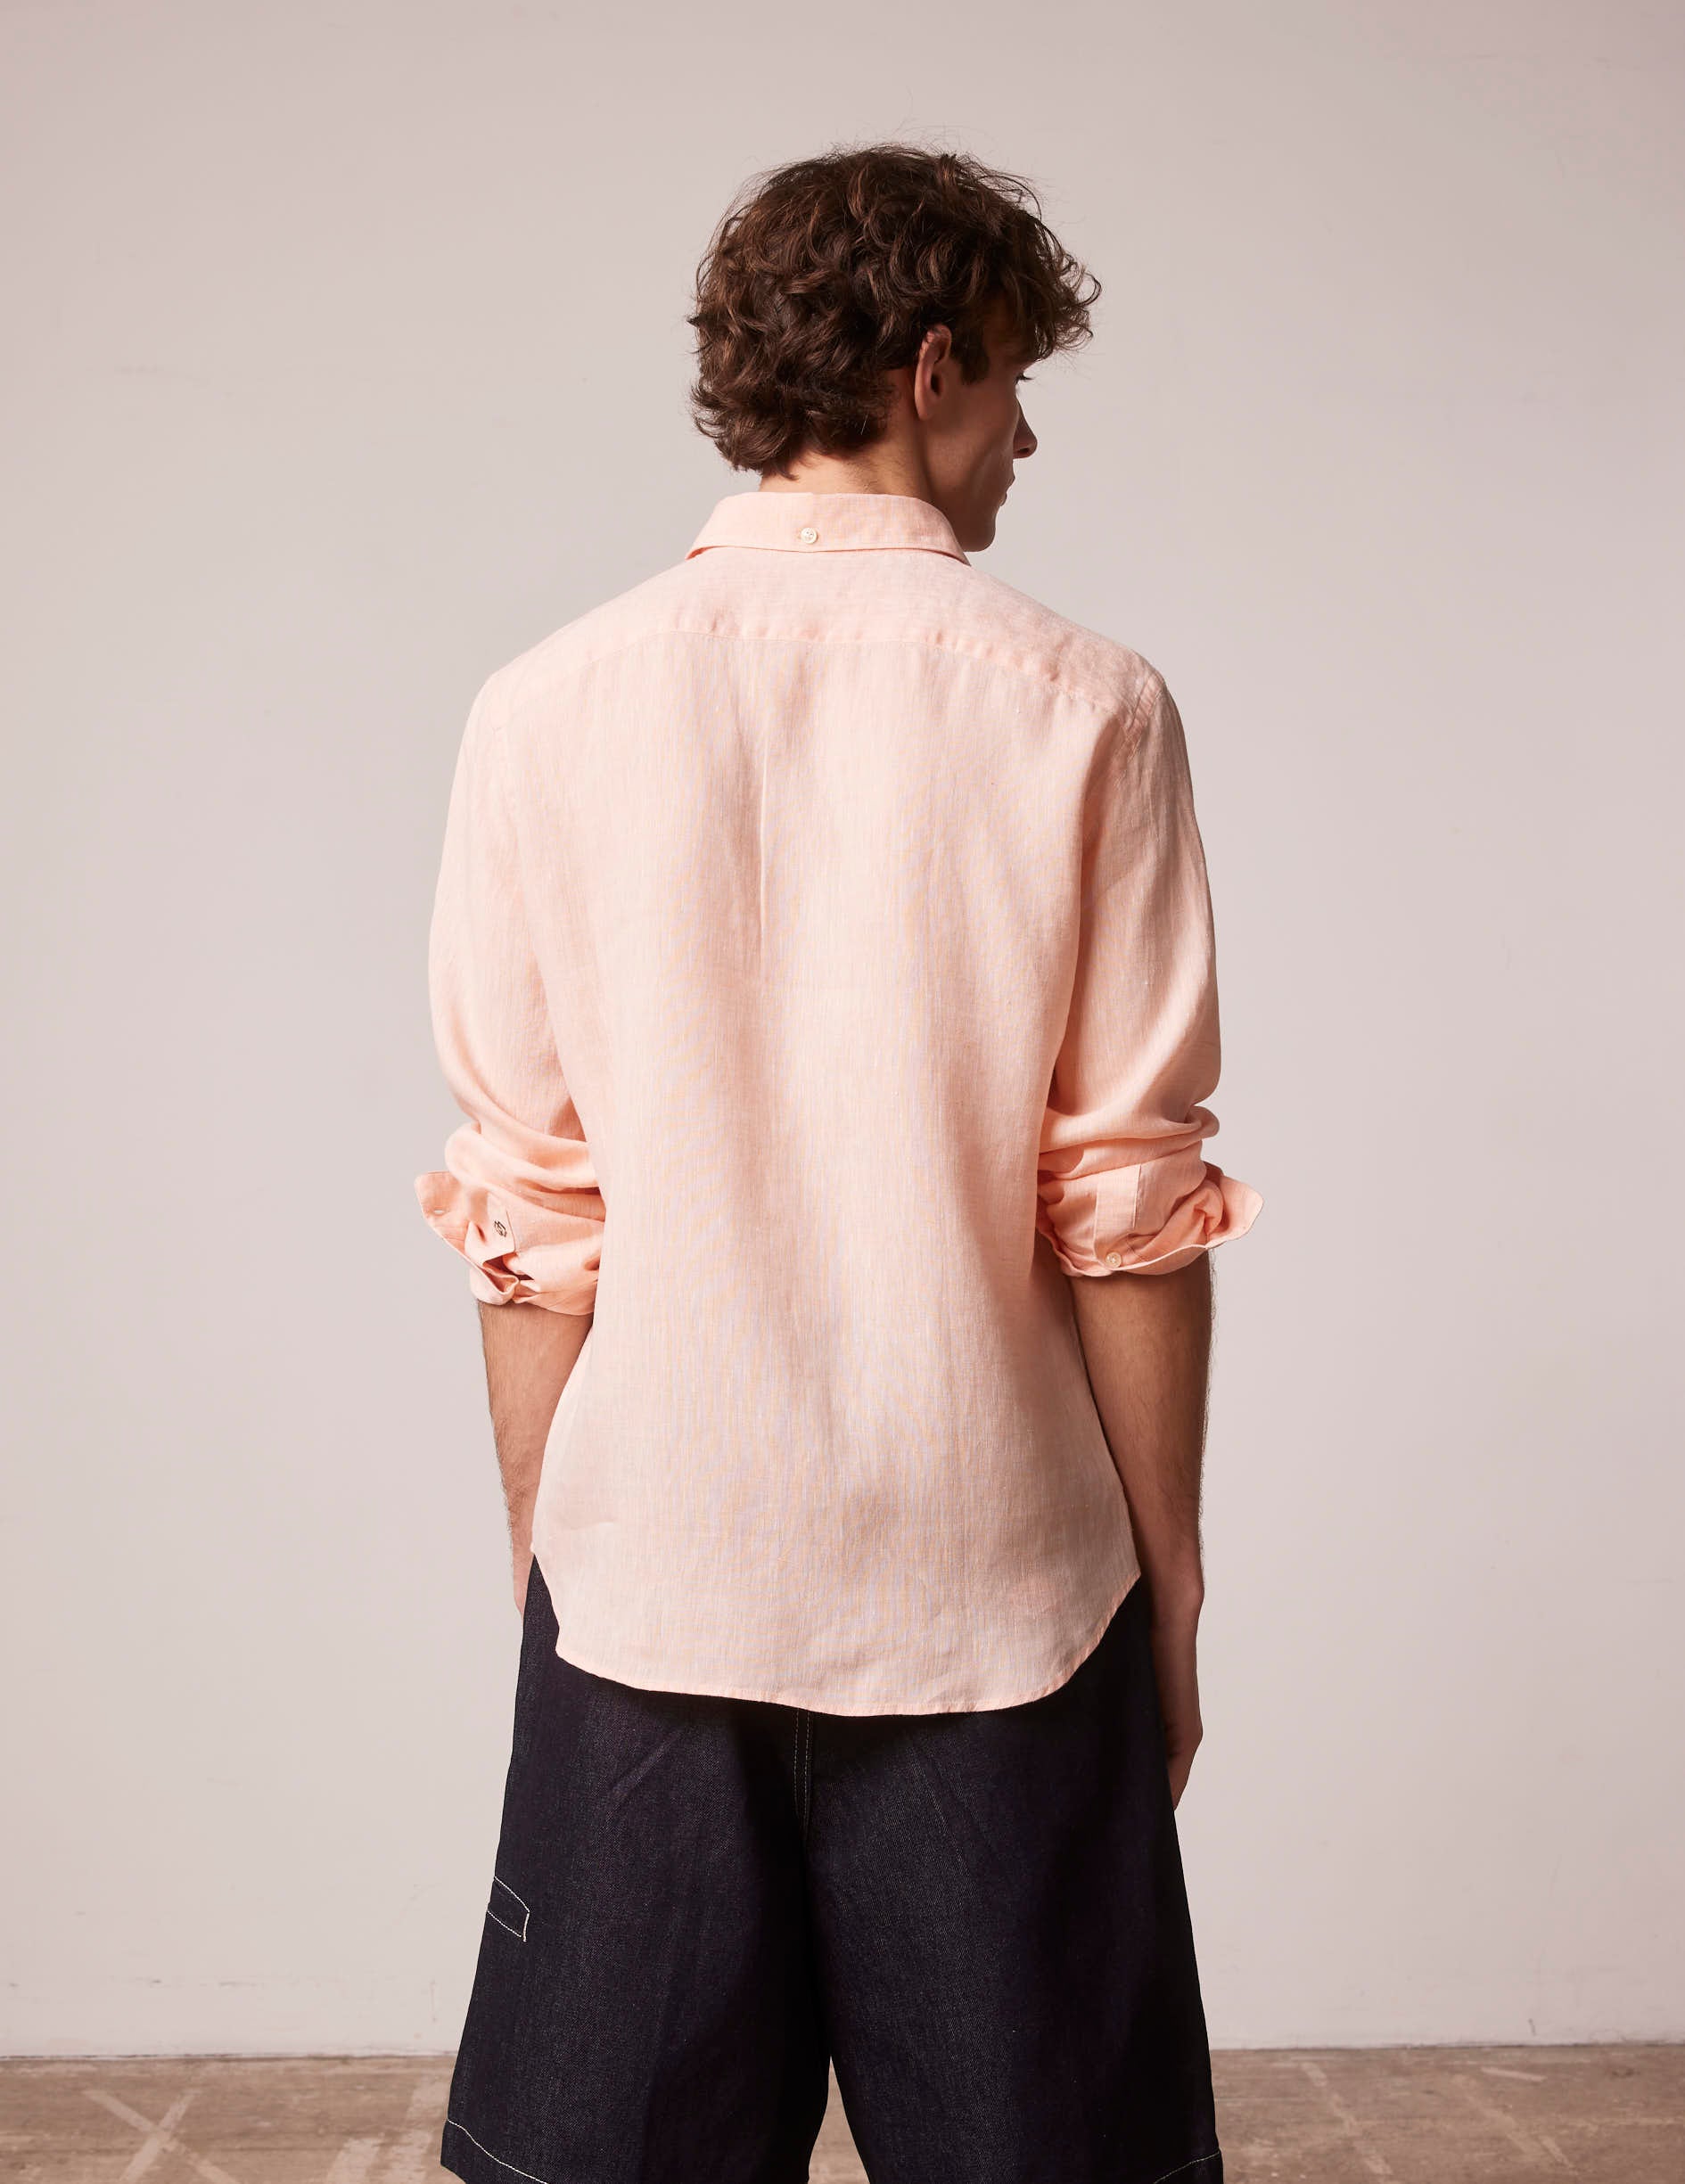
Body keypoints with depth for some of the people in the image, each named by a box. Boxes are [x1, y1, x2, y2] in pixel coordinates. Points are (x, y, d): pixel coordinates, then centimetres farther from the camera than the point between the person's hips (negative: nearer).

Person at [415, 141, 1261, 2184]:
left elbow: (529, 1217, -1)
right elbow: (1129, 1210, -6)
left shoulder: (546, 711, -1)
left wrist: (539, 1560, 10)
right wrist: (1171, 1593, 5)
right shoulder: (1080, 707, -5)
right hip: (994, 1592, -1)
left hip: (650, 1582, 2)